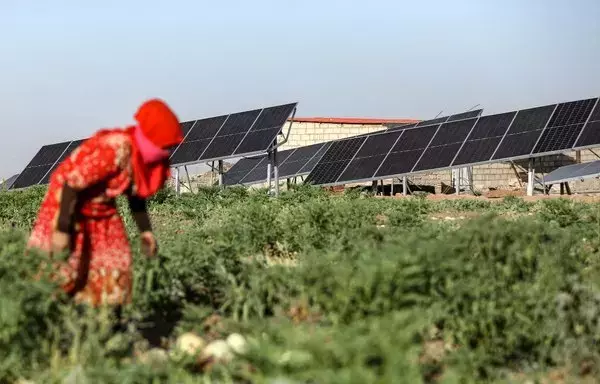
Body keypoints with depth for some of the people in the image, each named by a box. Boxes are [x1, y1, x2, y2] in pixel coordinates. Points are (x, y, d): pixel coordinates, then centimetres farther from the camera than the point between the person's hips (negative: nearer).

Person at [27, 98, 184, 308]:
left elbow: (136, 195, 10)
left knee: (115, 267, 4)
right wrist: (63, 230, -30)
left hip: (101, 209, 8)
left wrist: (145, 231, 7)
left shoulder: (143, 156, -7)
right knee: (59, 270, -8)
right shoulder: (116, 149, -33)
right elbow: (72, 184, -31)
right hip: (68, 203, -8)